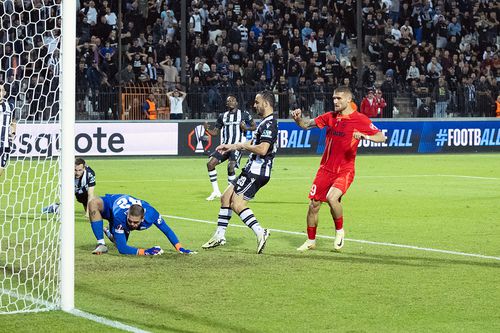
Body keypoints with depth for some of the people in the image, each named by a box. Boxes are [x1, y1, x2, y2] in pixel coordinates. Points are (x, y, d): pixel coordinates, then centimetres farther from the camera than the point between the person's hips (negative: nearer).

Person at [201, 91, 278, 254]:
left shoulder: (269, 124, -17)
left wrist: (242, 145, -13)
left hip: (257, 171, -11)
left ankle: (260, 232, -23)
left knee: (237, 203, -18)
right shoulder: (265, 122, 17)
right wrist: (231, 147, 30)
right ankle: (219, 236, 22)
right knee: (226, 197, 15)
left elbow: (262, 149, -28)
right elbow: (252, 143, 30)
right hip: (252, 169, 11)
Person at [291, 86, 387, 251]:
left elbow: (381, 137, -12)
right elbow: (306, 125, 12)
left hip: (344, 171, -5)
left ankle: (340, 231, -2)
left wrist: (365, 136, -31)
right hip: (326, 168, 5)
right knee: (314, 204, 4)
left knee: (332, 197, -28)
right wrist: (298, 118, -10)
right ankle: (311, 241, 23)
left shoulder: (360, 120, -8)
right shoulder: (330, 117, 7)